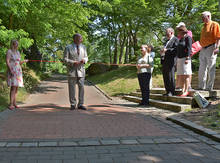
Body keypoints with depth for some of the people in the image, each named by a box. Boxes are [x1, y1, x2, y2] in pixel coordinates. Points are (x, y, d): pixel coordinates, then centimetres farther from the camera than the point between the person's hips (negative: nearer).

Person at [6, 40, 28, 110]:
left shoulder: (18, 52, 17)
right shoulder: (9, 51, -4)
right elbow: (7, 62, -11)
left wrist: (24, 61, 1)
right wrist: (11, 70, -21)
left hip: (18, 71, 7)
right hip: (12, 71, -7)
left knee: (16, 87, 5)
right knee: (13, 87, -15)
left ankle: (14, 103, 9)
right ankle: (11, 104, -14)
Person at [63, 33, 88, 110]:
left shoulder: (83, 47, 10)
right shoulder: (68, 48, -1)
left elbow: (86, 57, 14)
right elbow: (65, 59, -4)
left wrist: (84, 60, -10)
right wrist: (73, 62, -18)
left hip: (81, 70, 3)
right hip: (72, 70, -3)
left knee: (81, 87, 0)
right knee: (72, 88, 0)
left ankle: (80, 104, 7)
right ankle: (73, 104, 10)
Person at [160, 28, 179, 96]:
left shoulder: (175, 39, -3)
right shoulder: (167, 40, 26)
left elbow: (176, 49, -15)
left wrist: (166, 50, -18)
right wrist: (162, 52, 9)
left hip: (171, 61, -9)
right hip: (164, 61, 9)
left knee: (170, 76, -8)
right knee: (165, 77, 8)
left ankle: (172, 92, -2)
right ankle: (168, 91, 15)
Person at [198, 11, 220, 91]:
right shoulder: (204, 26, 20)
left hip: (211, 48, -8)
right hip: (203, 49, 8)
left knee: (211, 69, -3)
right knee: (202, 69, 11)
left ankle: (209, 87, 2)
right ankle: (201, 86, 19)